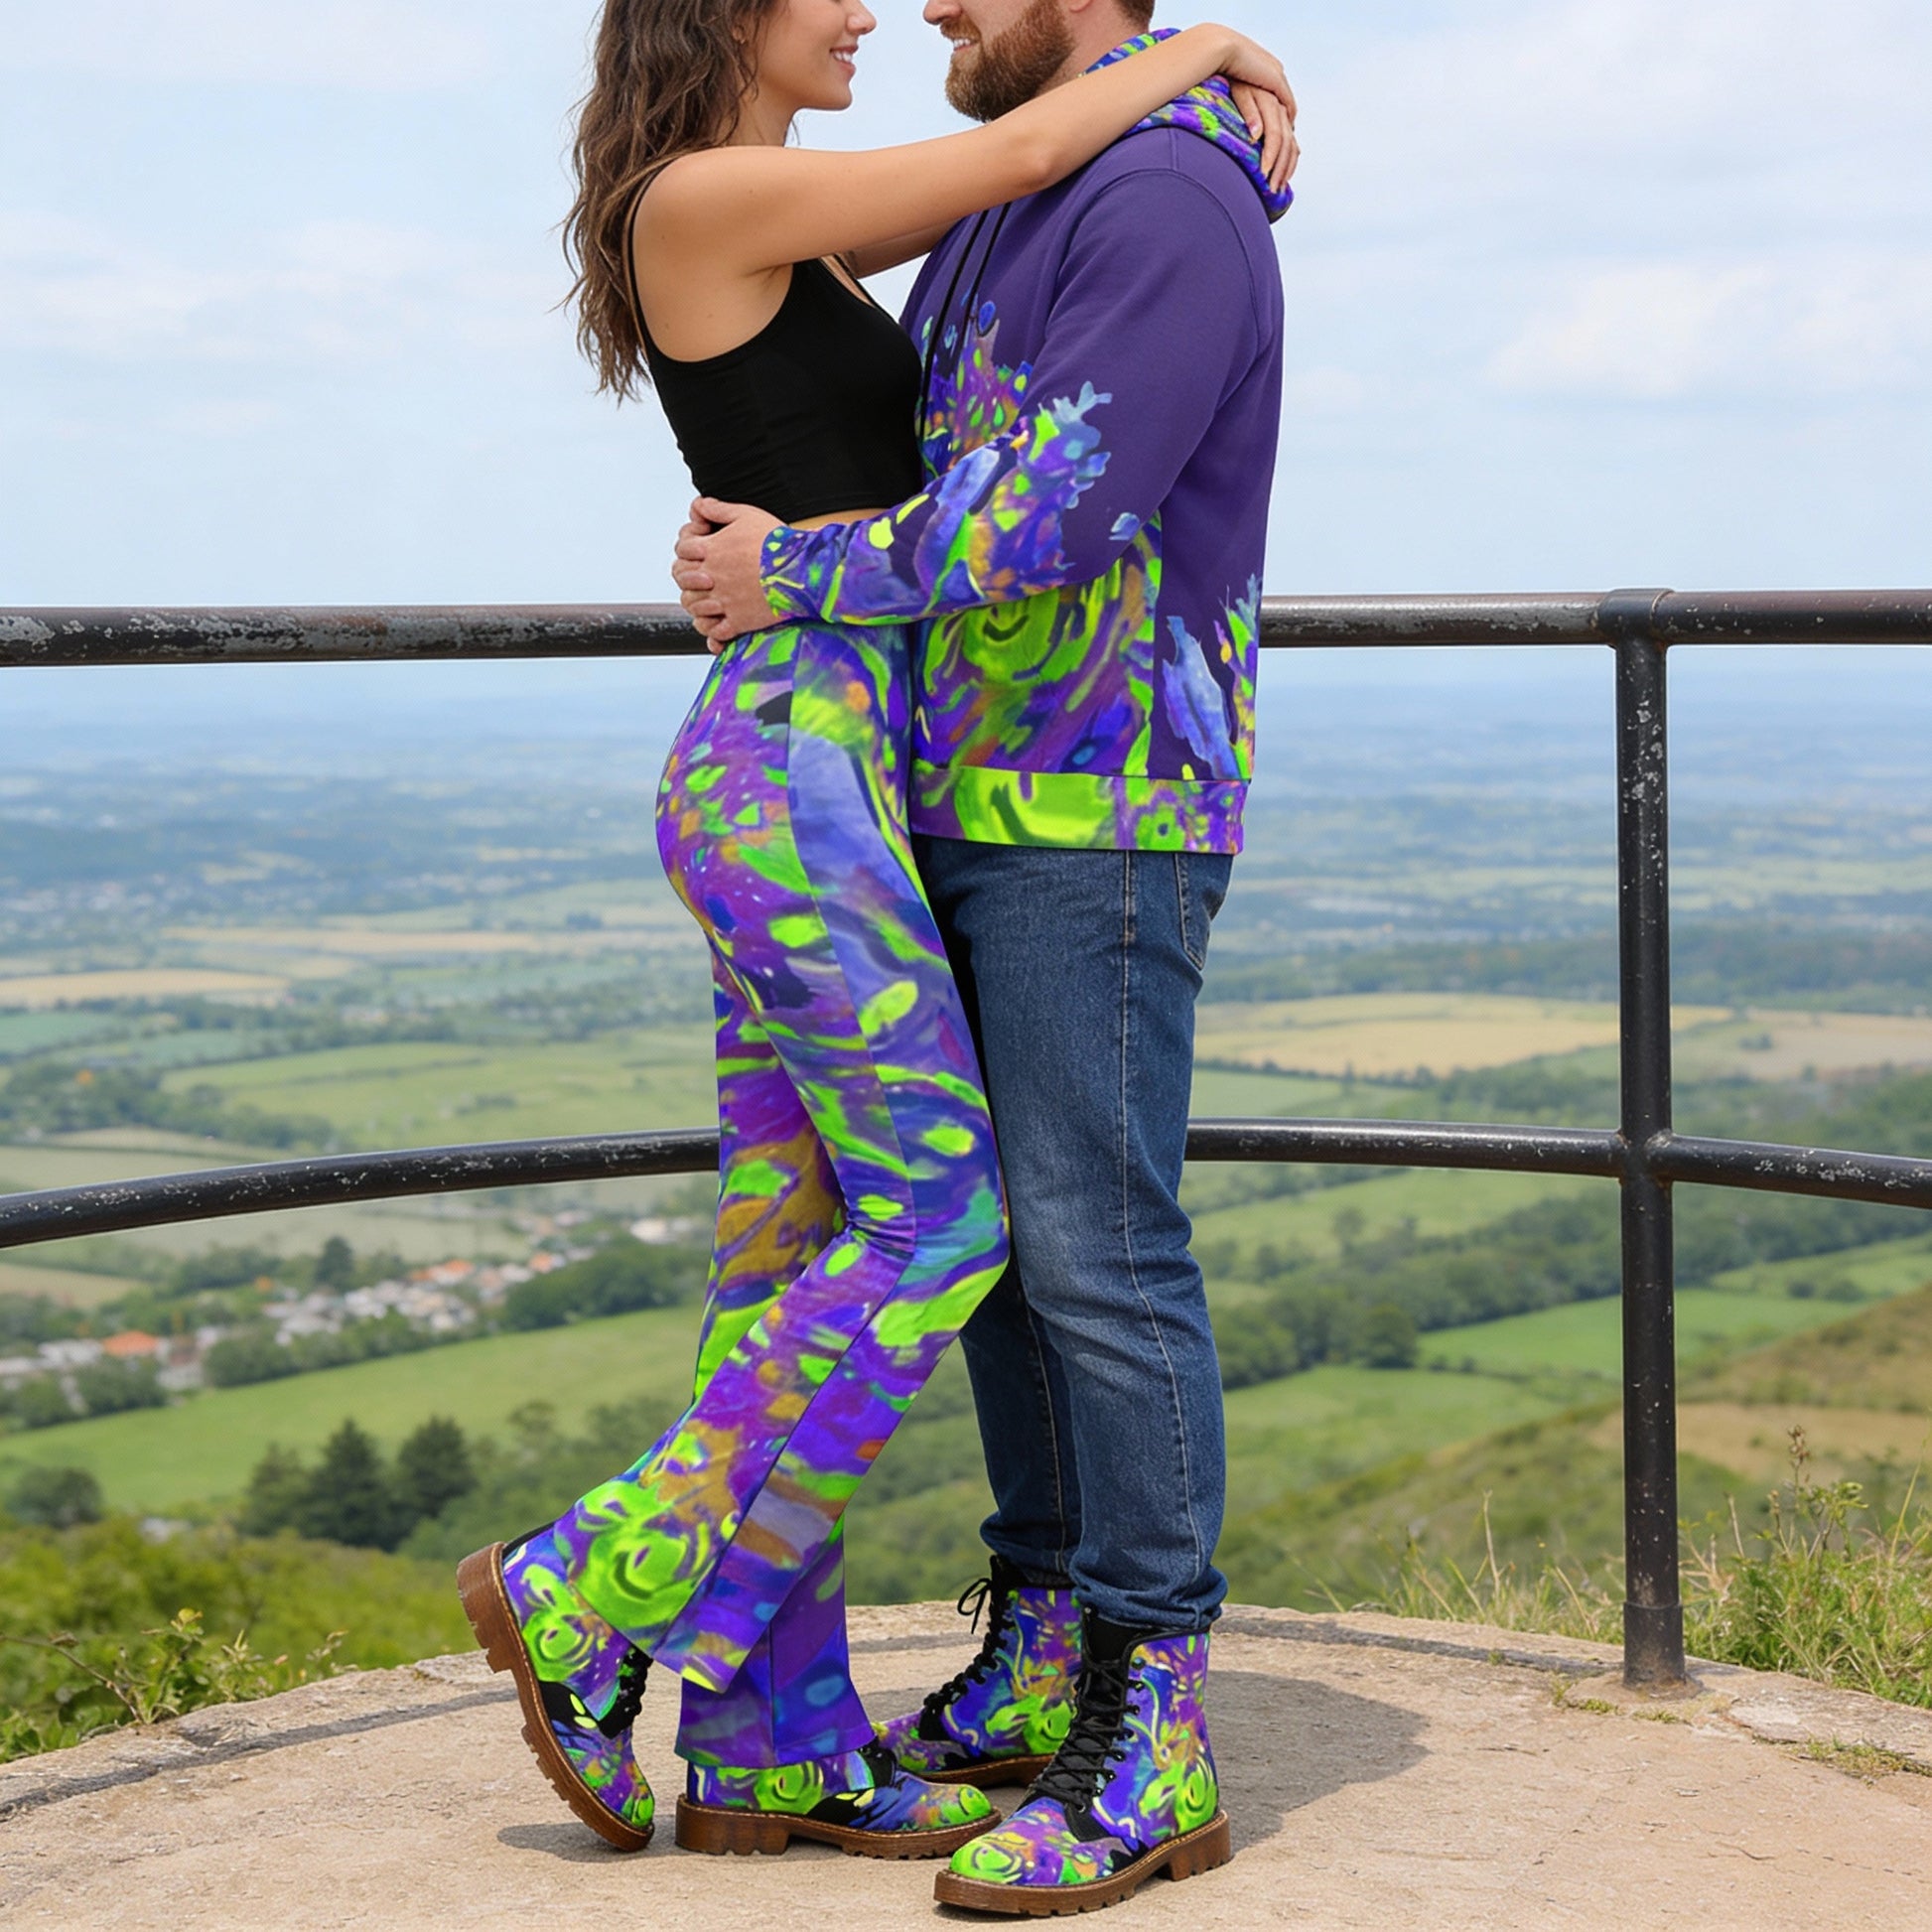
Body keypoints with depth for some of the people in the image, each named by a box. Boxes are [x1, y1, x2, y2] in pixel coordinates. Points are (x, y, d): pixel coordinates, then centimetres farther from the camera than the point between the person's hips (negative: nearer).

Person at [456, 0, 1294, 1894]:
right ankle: (584, 1598, -1)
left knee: (799, 1248, 7)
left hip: (812, 778, 10)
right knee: (938, 1230, -8)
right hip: (795, 768, -10)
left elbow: (997, 181, 33)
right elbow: (1021, 154, -12)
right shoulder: (700, 200, -11)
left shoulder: (768, 225, 18)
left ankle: (771, 1748, 11)